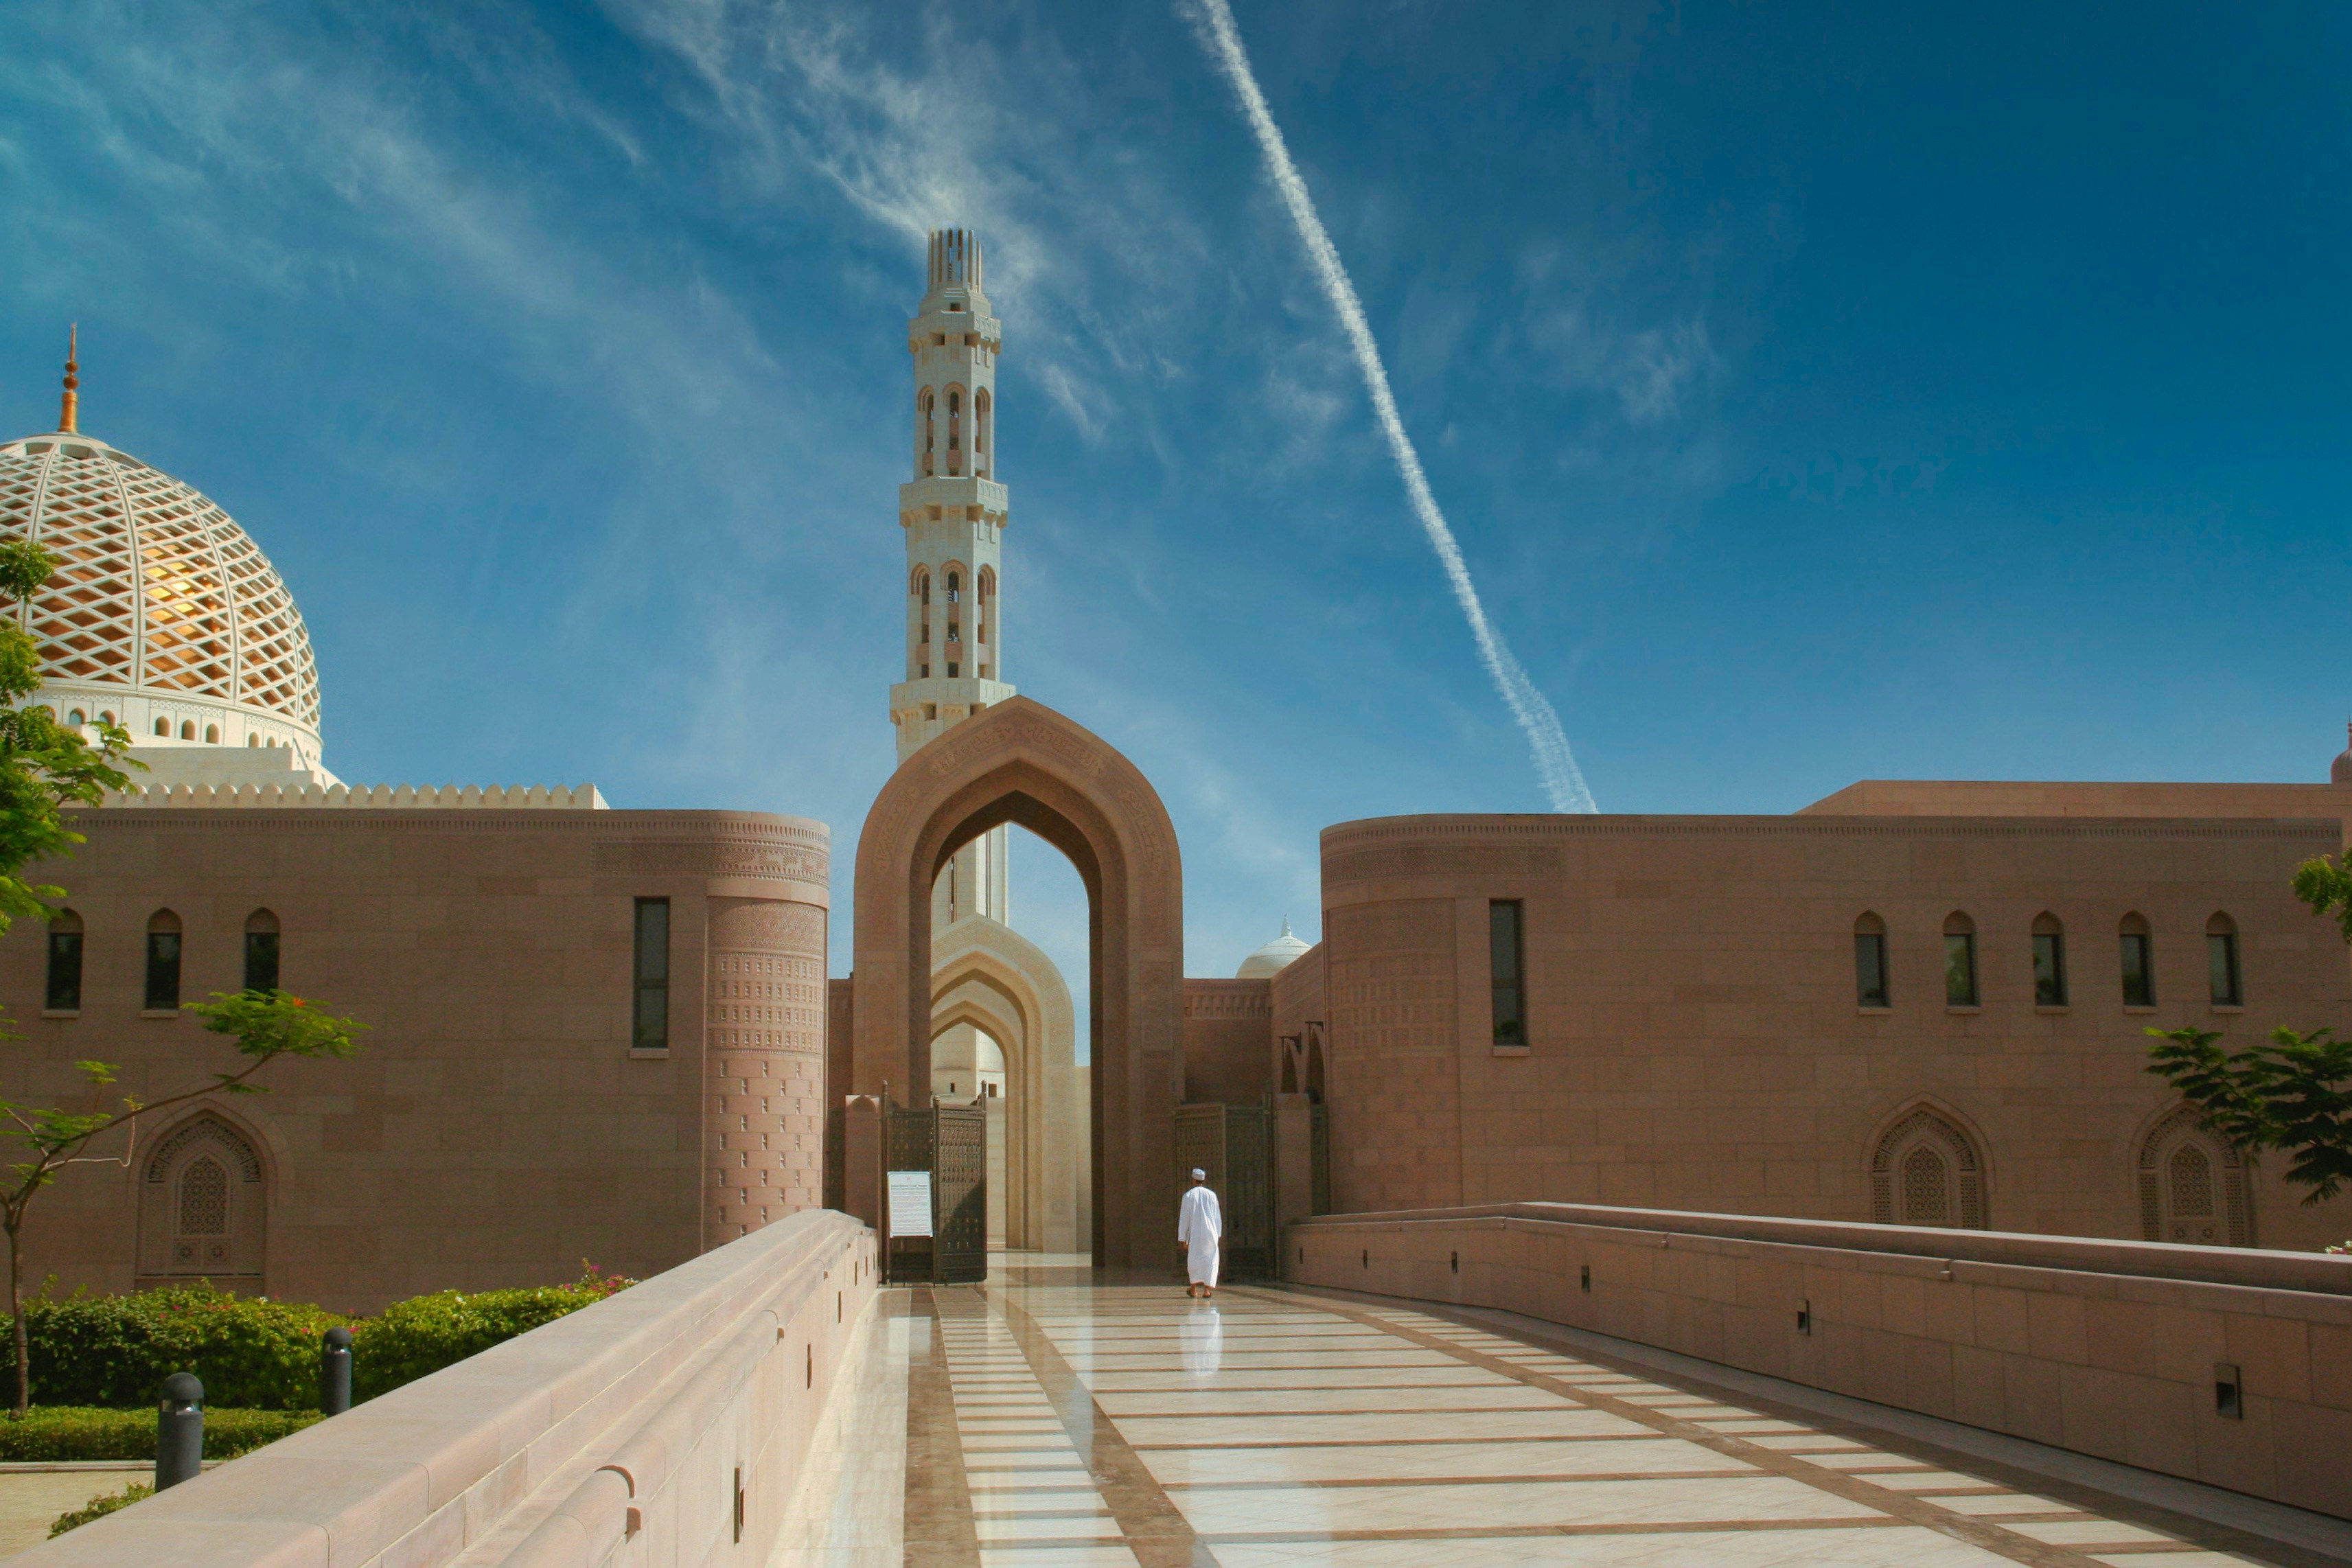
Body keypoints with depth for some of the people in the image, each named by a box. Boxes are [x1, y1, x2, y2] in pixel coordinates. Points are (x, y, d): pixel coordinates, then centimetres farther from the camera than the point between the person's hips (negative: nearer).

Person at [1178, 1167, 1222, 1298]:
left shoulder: (1188, 1196, -3)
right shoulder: (1212, 1195, 2)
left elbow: (1184, 1218, -4)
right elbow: (1218, 1217, 8)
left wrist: (1182, 1238, 0)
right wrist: (1219, 1234, 18)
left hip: (1195, 1234, -1)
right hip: (1210, 1233, 1)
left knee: (1194, 1260, 15)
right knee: (1210, 1261, 2)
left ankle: (1194, 1288, 24)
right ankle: (1207, 1289, -10)